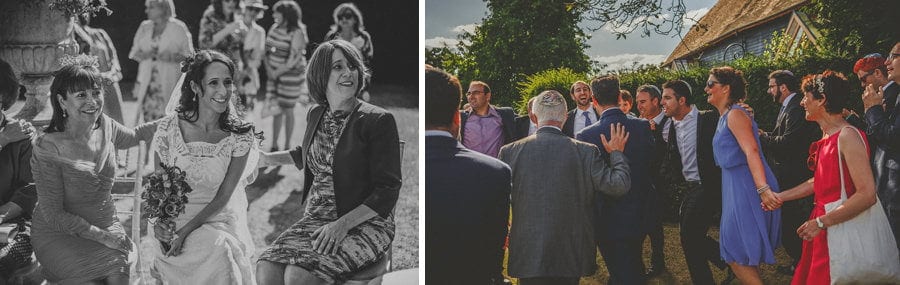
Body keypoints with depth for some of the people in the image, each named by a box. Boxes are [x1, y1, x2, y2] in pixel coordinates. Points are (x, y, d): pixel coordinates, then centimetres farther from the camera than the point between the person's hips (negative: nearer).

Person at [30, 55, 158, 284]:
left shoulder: (104, 126, -2)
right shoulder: (48, 148, -18)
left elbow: (134, 136, 24)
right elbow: (54, 216, -16)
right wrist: (101, 236, -22)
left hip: (106, 225, 4)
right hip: (59, 236, -4)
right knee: (115, 263, -28)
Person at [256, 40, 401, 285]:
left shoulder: (378, 121, -8)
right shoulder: (316, 116, 11)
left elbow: (387, 191, -11)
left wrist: (343, 224, -20)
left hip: (363, 223, -5)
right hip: (315, 219, 6)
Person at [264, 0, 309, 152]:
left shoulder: (297, 33, -15)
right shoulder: (274, 28, 4)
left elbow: (294, 59, -19)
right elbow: (267, 51, 10)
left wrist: (277, 73, -13)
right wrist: (269, 69, -5)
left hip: (291, 75, -6)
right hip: (274, 75, 6)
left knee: (288, 111, 3)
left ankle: (287, 147, 15)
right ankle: (274, 146, 17)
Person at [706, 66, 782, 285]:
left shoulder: (735, 114, -13)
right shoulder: (724, 117, 17)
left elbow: (751, 151, -25)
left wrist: (763, 189, -36)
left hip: (748, 187, -10)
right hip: (735, 188, 10)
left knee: (737, 254, -7)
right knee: (738, 254, 15)